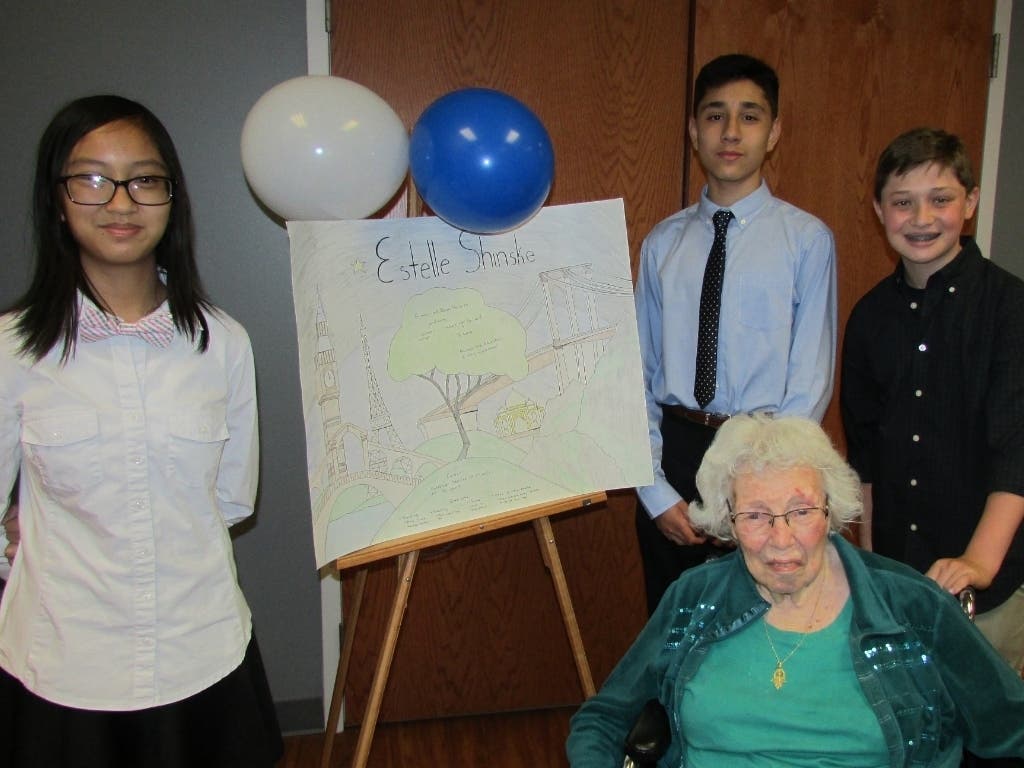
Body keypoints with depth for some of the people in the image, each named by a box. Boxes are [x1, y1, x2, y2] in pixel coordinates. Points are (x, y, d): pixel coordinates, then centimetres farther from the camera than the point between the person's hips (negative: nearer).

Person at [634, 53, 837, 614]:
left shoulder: (807, 239, -5)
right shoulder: (662, 244, 4)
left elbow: (811, 383, -7)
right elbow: (639, 377, 4)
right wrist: (656, 491, -4)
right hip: (674, 449, 3)